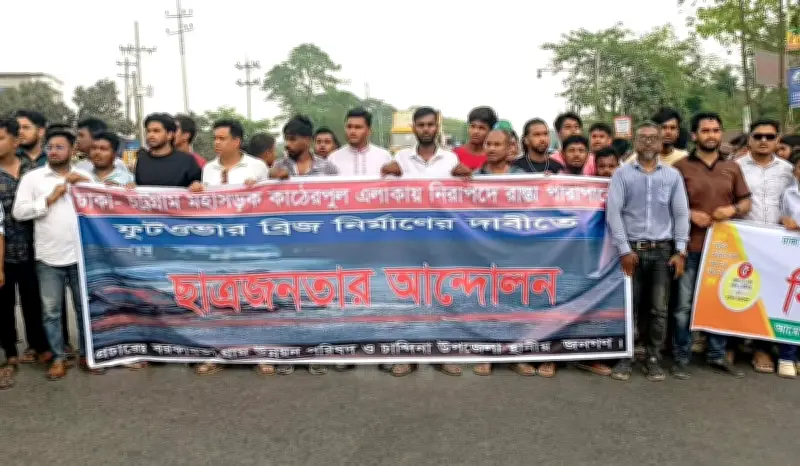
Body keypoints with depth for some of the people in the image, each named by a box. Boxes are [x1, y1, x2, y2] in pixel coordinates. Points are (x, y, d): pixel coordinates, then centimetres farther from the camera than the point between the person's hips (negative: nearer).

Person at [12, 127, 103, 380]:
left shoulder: (84, 176, 8)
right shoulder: (32, 177, 2)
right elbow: (18, 212, -4)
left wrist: (85, 182, -10)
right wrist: (50, 199, -11)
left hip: (81, 256, 1)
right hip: (48, 259, -1)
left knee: (85, 308, 9)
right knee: (51, 311, 7)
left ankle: (87, 354, 22)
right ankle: (58, 357, 20)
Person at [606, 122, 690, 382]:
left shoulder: (673, 175, 8)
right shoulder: (622, 174, 2)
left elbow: (681, 214, 6)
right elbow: (613, 213, -4)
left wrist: (680, 252, -1)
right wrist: (624, 250, -10)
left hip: (663, 250, 2)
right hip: (632, 248, -2)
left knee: (659, 309, 5)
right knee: (628, 307, 0)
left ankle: (653, 359, 16)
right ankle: (625, 357, 11)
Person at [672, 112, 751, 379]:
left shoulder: (732, 168, 11)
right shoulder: (680, 167, -2)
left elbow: (747, 202, 14)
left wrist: (733, 209, -7)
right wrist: (690, 214, -16)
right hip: (691, 247, -4)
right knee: (684, 305, 0)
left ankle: (717, 356, 25)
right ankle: (681, 358, 11)